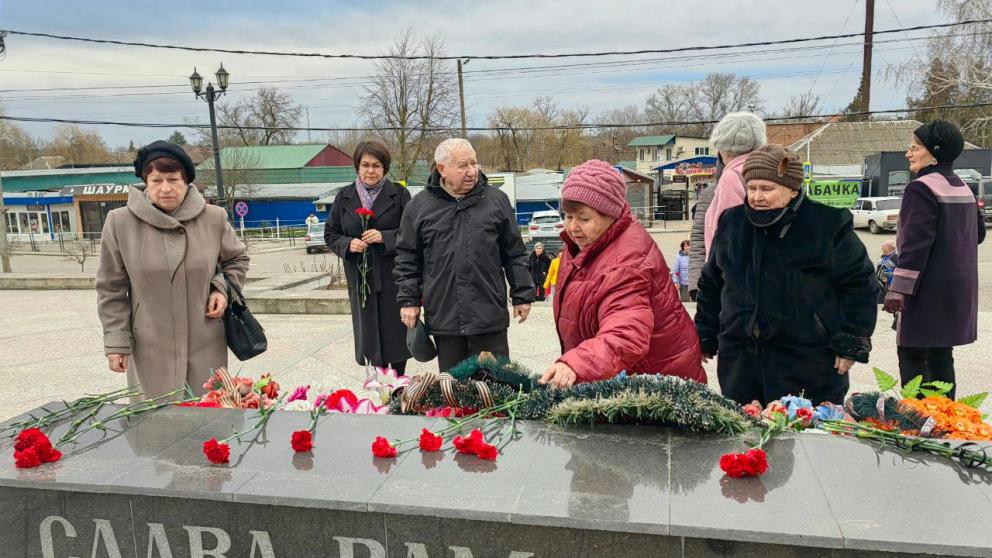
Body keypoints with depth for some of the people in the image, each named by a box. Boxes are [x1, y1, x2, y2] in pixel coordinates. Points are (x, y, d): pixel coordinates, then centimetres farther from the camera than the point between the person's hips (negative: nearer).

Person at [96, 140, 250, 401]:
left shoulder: (214, 218, -3)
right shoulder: (120, 223, -6)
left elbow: (237, 258, 16)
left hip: (205, 346, 1)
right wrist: (116, 342, 0)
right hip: (150, 351, -1)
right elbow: (112, 291, 2)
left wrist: (223, 288, -2)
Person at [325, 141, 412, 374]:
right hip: (360, 277, 2)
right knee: (370, 331, 5)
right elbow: (330, 235, 11)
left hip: (394, 276, -2)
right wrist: (348, 244, -9)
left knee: (396, 332, 3)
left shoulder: (399, 194, 0)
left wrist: (385, 237, -17)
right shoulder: (344, 197, 8)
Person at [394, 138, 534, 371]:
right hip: (443, 315, 0)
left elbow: (515, 253, 8)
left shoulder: (496, 200, 5)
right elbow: (407, 258, 8)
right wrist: (409, 299, 3)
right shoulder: (419, 206, 3)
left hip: (490, 315, 0)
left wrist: (522, 295, 6)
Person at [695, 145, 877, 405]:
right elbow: (711, 284, 16)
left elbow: (859, 284, -2)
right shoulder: (731, 222, 6)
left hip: (809, 362, -3)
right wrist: (706, 337, 15)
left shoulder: (829, 225, -6)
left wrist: (850, 344, -7)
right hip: (740, 357, 4)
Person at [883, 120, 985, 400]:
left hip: (929, 290, -9)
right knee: (941, 354, 15)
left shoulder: (921, 189, -16)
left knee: (912, 355, -4)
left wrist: (898, 289, -21)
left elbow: (915, 244, -22)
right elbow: (978, 233, 24)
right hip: (958, 289, 9)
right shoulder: (963, 188, 13)